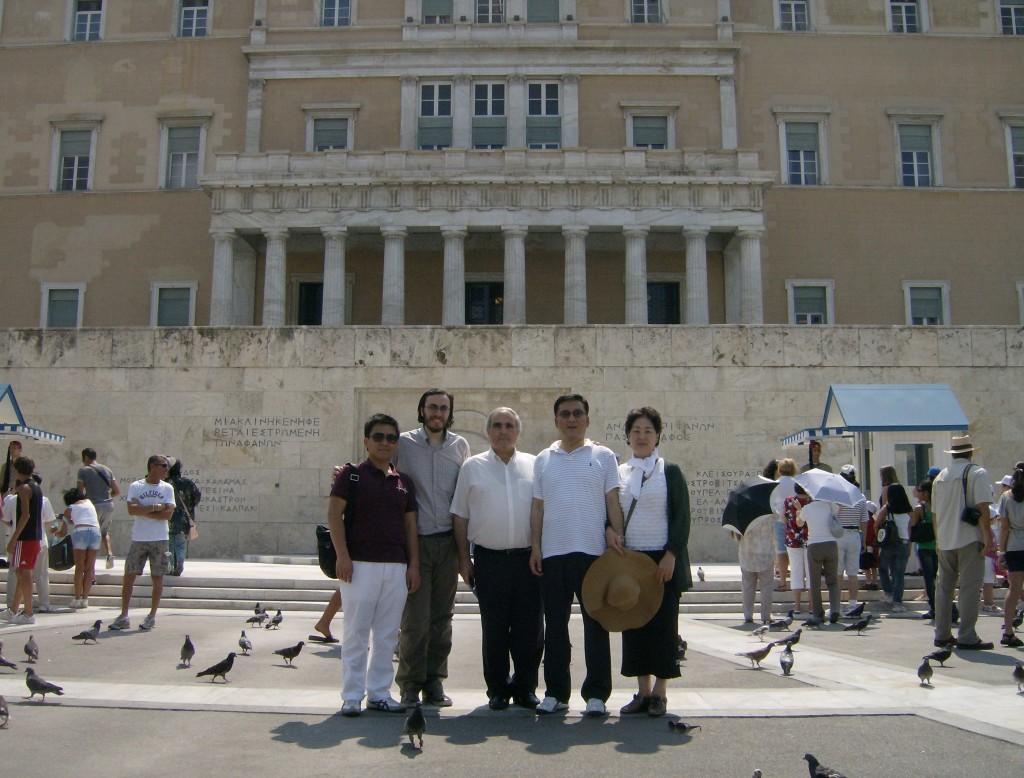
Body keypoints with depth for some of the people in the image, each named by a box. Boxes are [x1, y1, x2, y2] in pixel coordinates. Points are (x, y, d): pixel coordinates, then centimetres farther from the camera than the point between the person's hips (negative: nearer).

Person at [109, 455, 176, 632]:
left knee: (157, 578, 3)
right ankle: (124, 617, 10)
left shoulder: (167, 488, 4)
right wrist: (155, 507, -14)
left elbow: (168, 514, -8)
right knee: (128, 576, 1)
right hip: (138, 539, 0)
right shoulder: (135, 486, 2)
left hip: (159, 540, 0)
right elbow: (131, 510, -12)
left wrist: (143, 511, -10)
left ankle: (152, 616, 14)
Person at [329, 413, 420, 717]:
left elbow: (410, 525, 15)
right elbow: (334, 514, -5)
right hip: (359, 564, -4)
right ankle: (351, 696, 10)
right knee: (356, 633, 1)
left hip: (396, 566, 4)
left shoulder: (405, 482, 14)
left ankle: (379, 693, 19)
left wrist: (413, 564, 8)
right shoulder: (352, 475, 1)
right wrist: (343, 556, -13)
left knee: (387, 635, 9)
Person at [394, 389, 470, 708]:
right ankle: (410, 685, 10)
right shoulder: (403, 443, 0)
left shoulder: (460, 446, 9)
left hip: (447, 541, 3)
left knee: (442, 617, 7)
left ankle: (434, 681, 19)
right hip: (415, 541, -3)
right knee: (415, 618, -4)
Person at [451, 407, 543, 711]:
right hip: (489, 560, -1)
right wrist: (463, 558, 2)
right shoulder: (473, 467, 6)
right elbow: (461, 517, 7)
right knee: (494, 630, 7)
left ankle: (525, 688, 22)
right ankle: (497, 689, 21)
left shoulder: (534, 465, 8)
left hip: (528, 558, 1)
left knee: (530, 628, 5)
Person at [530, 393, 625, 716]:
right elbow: (538, 506, 10)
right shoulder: (543, 460, 11)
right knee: (555, 626, 8)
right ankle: (555, 692, 18)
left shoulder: (603, 456, 5)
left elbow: (613, 501, 3)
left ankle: (596, 694, 11)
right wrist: (535, 546, 3)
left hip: (593, 552, -2)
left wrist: (616, 533, -9)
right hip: (552, 553, 2)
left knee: (596, 624, 2)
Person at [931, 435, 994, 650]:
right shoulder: (977, 473, -4)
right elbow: (982, 507, -14)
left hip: (945, 540, 5)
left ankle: (942, 635, 14)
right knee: (970, 586, -3)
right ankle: (967, 637, -4)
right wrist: (987, 536, -13)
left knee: (944, 586, 10)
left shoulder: (940, 477, 13)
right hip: (970, 538, -5)